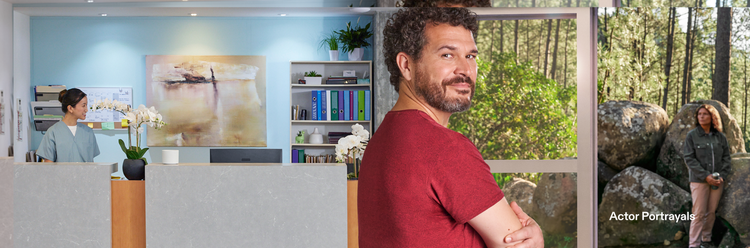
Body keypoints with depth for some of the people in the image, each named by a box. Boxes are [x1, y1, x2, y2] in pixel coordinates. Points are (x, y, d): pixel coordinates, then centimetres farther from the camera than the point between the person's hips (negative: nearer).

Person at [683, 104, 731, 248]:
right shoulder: (692, 136, -3)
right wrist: (705, 176, -14)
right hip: (699, 181, -3)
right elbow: (689, 159, -7)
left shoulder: (720, 137, 5)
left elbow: (726, 158, 8)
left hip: (717, 181, 3)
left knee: (711, 212, 9)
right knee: (699, 213, -5)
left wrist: (722, 176, -7)